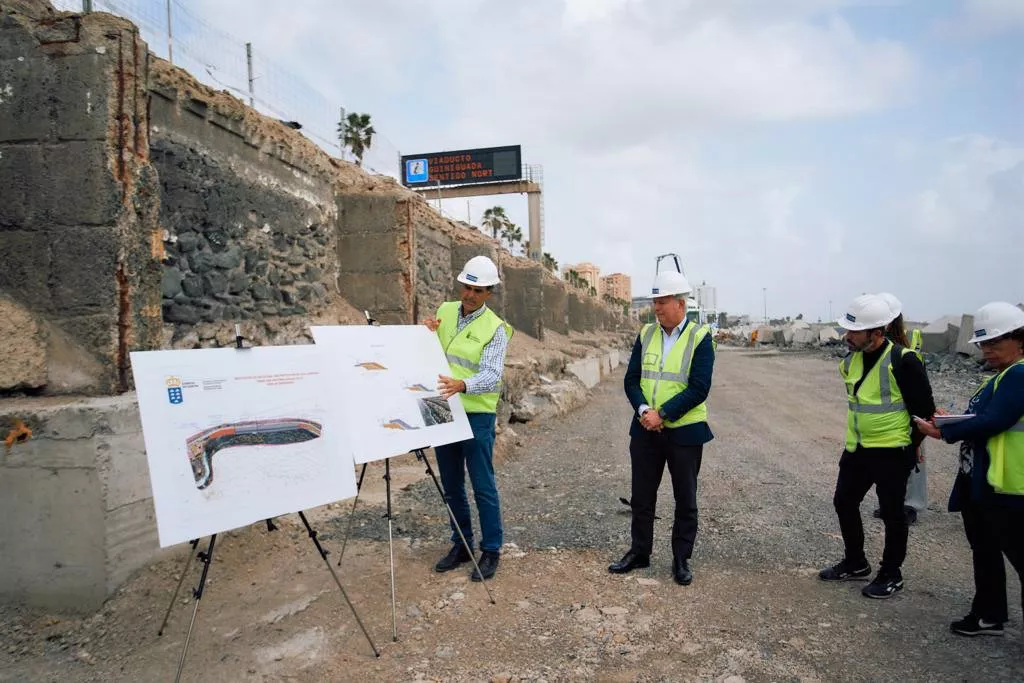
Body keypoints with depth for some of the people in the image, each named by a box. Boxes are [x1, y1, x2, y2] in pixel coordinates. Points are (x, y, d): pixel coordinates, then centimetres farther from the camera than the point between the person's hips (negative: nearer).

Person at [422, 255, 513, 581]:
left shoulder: (495, 328, -10)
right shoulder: (445, 311, 6)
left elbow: (491, 375, -21)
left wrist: (462, 385, -39)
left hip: (476, 414, -5)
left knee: (483, 485, 0)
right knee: (451, 485, 14)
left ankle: (491, 551, 14)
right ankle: (461, 545, 28)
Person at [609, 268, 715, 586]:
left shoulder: (700, 337, -9)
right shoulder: (646, 334, 4)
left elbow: (699, 389, -16)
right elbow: (631, 380, 2)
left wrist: (662, 414, -20)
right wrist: (643, 410, -15)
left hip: (684, 431, -4)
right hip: (645, 429, 4)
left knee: (685, 499, 10)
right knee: (641, 496, 13)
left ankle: (681, 559, 25)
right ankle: (639, 551, 29)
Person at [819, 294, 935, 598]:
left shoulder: (902, 361, -19)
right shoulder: (851, 360, 2)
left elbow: (925, 410, -12)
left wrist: (912, 446, -3)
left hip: (891, 451, -7)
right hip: (856, 448, 7)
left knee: (891, 514, 7)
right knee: (844, 502, 14)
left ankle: (891, 575, 24)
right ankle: (855, 563, 32)